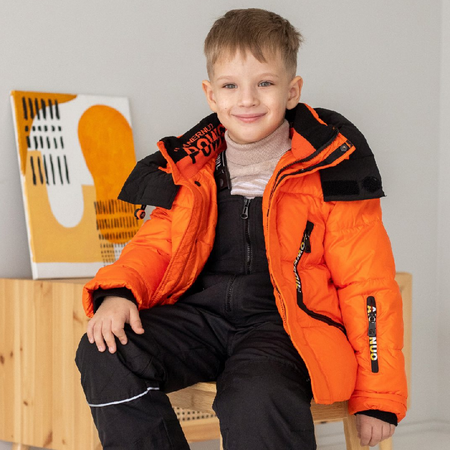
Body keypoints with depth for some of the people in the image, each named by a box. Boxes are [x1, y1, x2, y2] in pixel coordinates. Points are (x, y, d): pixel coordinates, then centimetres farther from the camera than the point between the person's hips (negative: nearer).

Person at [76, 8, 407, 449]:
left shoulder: (331, 167, -1)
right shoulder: (190, 168, 11)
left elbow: (367, 283, 0)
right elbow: (158, 242, 17)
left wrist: (378, 394, -2)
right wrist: (119, 290, -8)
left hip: (285, 323, -4)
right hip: (202, 311, 4)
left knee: (256, 401, -37)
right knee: (104, 356, -22)